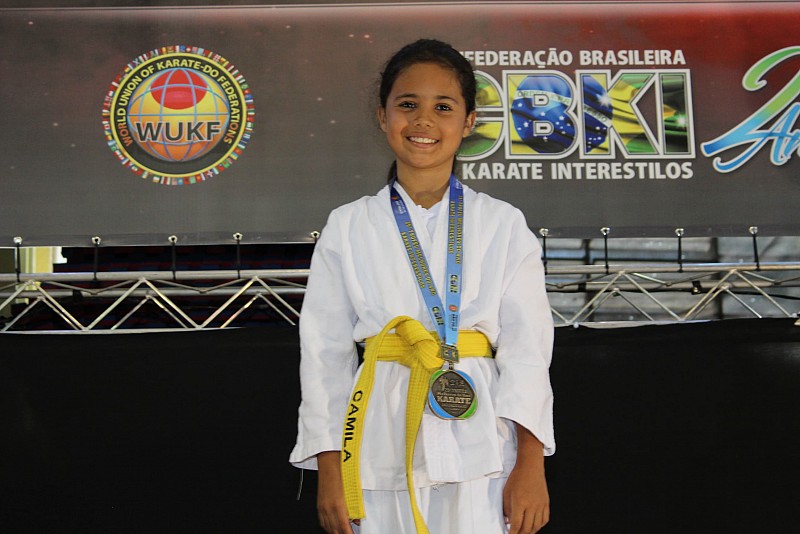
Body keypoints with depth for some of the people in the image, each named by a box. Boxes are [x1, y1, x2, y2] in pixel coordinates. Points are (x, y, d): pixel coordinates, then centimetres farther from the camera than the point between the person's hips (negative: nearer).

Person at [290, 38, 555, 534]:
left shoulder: (504, 225, 4)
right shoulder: (347, 227, 5)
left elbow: (527, 344, -1)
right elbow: (326, 351, 5)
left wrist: (530, 463, -9)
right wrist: (329, 470, 1)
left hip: (481, 446, 0)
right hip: (382, 450, 1)